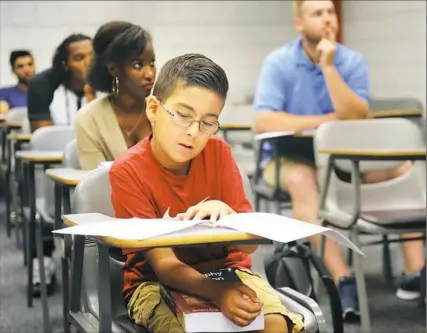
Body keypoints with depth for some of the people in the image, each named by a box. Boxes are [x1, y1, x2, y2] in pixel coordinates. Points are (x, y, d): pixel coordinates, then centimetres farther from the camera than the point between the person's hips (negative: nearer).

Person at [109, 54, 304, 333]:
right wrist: (217, 293, -38)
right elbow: (163, 263, -20)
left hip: (225, 269, 3)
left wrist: (225, 212, -30)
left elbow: (250, 244, -7)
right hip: (158, 282, -3)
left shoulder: (218, 153, -5)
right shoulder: (127, 172, -16)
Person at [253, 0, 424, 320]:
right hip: (289, 155, -3)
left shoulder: (354, 61, -4)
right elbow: (264, 121, -24)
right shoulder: (278, 63, -12)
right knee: (302, 181, -37)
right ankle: (343, 279, -39)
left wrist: (329, 67, -25)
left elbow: (358, 118, -18)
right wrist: (327, 120, -19)